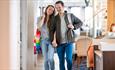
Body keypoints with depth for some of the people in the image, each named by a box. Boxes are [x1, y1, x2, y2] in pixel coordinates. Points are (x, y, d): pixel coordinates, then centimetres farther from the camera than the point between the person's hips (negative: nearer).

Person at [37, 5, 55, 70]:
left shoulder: (53, 19, 0)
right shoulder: (40, 18, 5)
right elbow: (39, 26, -13)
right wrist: (43, 17, -9)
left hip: (51, 40, -2)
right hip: (44, 40, 2)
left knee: (50, 58, -13)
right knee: (46, 59, 5)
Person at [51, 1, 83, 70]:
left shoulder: (70, 16, 3)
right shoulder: (55, 18, 3)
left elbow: (80, 23, 11)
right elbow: (52, 30, 1)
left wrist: (74, 26, -9)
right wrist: (53, 40, -14)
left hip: (68, 42, -1)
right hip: (59, 43, 1)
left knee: (69, 59, -9)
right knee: (61, 61, 7)